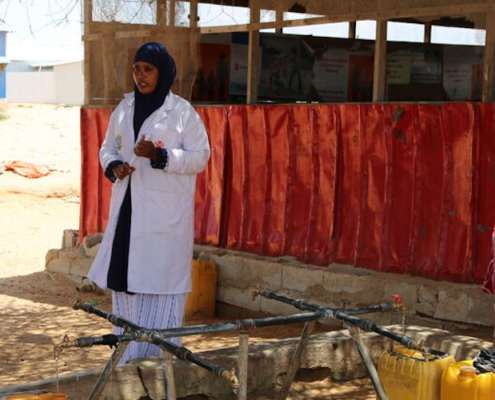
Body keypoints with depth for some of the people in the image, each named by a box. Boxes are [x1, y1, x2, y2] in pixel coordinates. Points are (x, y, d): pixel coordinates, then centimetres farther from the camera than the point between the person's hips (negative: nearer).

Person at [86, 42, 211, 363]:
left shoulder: (181, 111, -3)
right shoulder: (125, 108, 12)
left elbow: (200, 156, -6)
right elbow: (108, 148, 21)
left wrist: (159, 156, -19)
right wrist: (114, 166, -2)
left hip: (165, 213, -5)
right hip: (127, 208, 5)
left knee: (159, 278, -7)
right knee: (124, 278, 5)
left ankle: (157, 356, 0)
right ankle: (128, 353, 16)